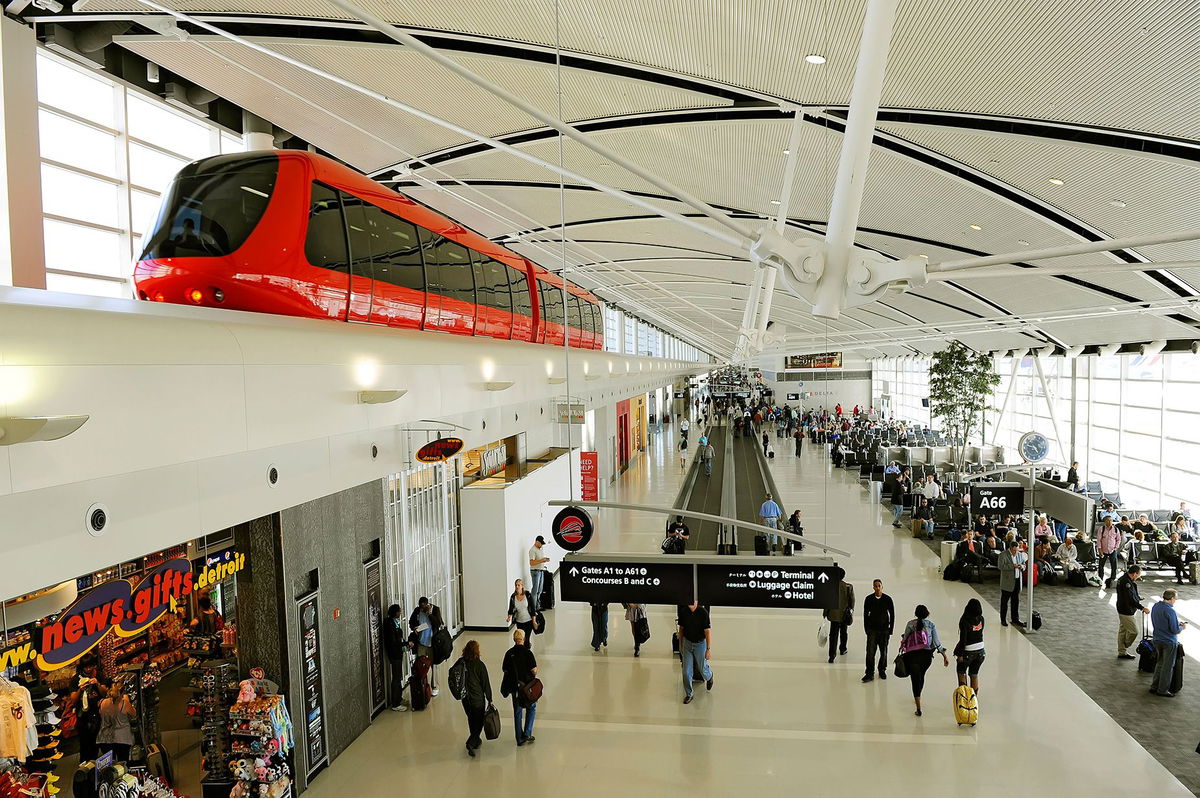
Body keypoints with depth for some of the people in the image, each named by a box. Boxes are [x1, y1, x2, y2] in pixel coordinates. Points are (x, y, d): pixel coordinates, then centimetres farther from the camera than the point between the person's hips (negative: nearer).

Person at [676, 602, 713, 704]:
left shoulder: (703, 612, -20)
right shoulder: (683, 611, -8)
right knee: (686, 672, 3)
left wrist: (709, 649, -20)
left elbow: (708, 631, -18)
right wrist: (681, 645, 12)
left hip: (700, 643, -3)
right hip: (687, 643, 3)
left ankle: (709, 677, 49)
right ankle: (689, 694, 21)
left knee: (702, 669, 14)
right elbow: (681, 628, 6)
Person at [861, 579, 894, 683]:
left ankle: (882, 670, 29)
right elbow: (865, 614, 4)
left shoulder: (888, 599, -3)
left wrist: (891, 629, 1)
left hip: (884, 629, 0)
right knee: (870, 652, -6)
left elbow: (892, 615, 4)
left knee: (883, 652, 10)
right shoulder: (868, 599, -2)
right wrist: (866, 629, 1)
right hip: (872, 630, 0)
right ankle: (869, 673, 1)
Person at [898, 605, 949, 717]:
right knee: (921, 676, 26)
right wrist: (945, 656, 3)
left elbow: (905, 639, 1)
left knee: (915, 679, 1)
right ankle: (918, 698, 46)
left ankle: (919, 709, -4)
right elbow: (937, 642, -3)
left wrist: (902, 649, 18)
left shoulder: (910, 624, -2)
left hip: (912, 656, -2)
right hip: (927, 655, 2)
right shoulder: (931, 625, 1)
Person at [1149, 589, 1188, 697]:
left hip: (1157, 640, 7)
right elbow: (1175, 630, -21)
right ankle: (1162, 690, 16)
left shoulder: (1155, 606, 1)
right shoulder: (1170, 611, -24)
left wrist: (1177, 622, 11)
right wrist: (1182, 627, -1)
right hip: (1169, 642, -7)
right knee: (1168, 666, 7)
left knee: (1160, 663, 21)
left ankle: (1154, 686, 25)